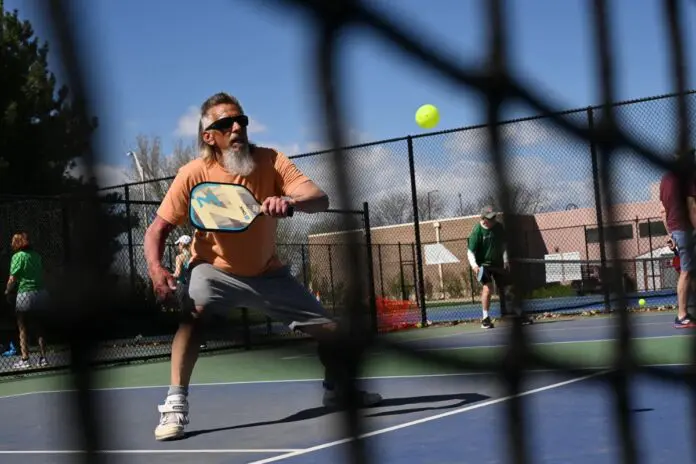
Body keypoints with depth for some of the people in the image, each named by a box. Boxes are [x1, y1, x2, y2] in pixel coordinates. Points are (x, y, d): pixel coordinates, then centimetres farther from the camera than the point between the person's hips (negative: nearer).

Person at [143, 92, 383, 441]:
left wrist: (291, 201, -51)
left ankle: (336, 389, 34)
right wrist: (156, 269, -36)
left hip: (268, 272, 3)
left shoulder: (270, 161, -17)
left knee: (329, 330, 2)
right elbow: (158, 229, -16)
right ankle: (175, 405, -28)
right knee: (194, 311, -36)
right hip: (215, 269, -2)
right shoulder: (193, 175, -19)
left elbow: (320, 199, -28)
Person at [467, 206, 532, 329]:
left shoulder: (499, 227, -3)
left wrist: (505, 260, 1)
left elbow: (503, 245, 10)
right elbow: (470, 251, -15)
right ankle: (485, 318, -14)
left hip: (498, 263, 4)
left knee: (504, 289, 9)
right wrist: (474, 265, -30)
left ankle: (518, 314, 23)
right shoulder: (477, 231, -17)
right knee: (488, 287, -22)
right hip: (483, 264, -4)